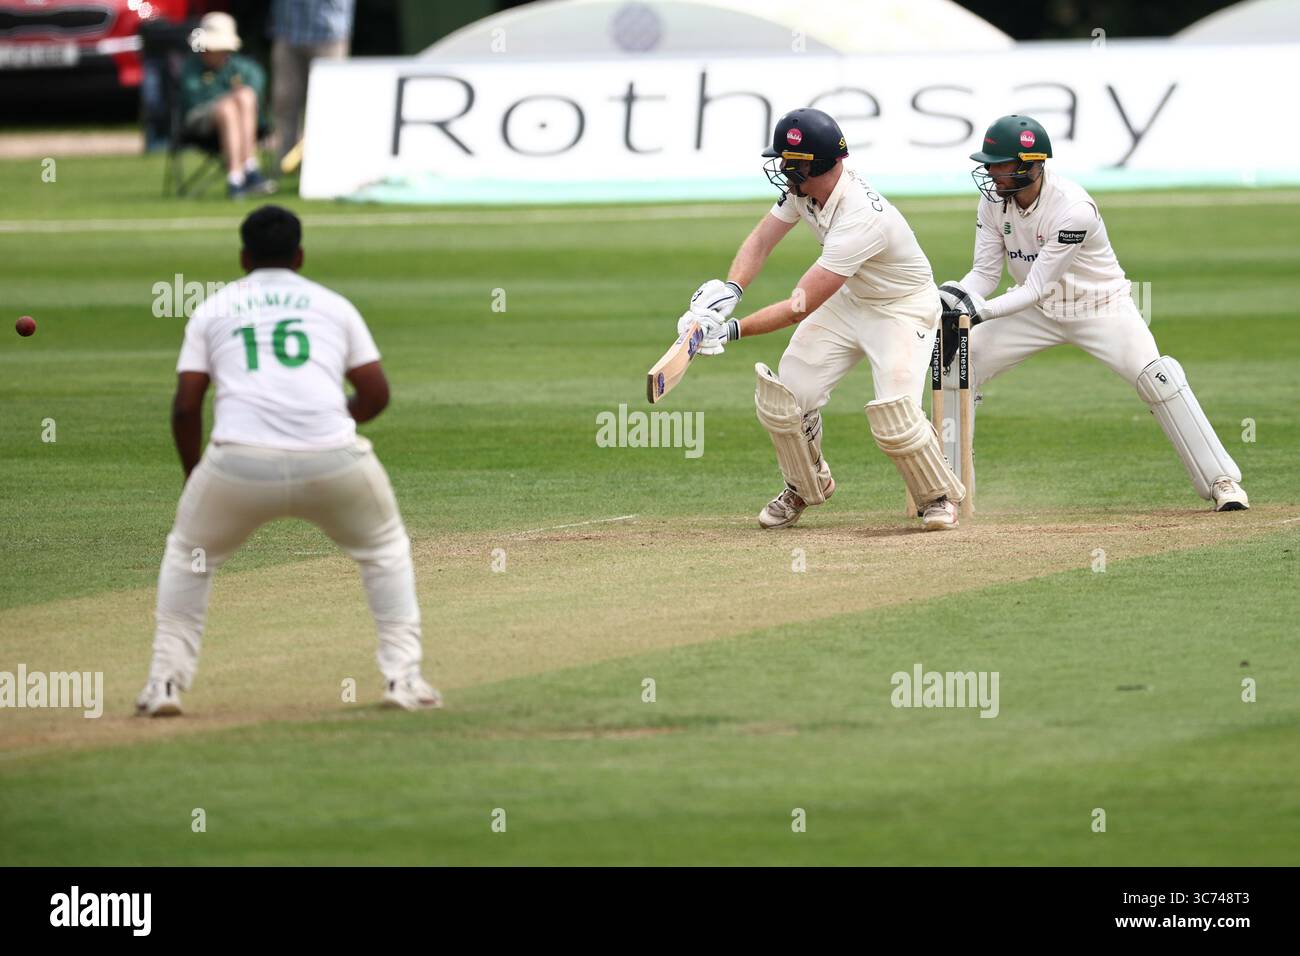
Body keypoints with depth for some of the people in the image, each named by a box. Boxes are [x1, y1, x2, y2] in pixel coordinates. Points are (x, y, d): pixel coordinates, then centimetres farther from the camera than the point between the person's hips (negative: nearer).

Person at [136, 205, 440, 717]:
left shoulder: (212, 310, 18)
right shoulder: (333, 305, 19)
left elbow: (185, 407, 10)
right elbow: (377, 394, 15)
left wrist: (193, 476, 24)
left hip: (241, 463, 0)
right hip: (333, 461, 0)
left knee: (187, 555, 25)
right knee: (385, 549, 26)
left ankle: (166, 682, 15)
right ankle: (403, 676, 14)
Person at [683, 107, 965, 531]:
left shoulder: (860, 219, -39)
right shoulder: (805, 185, -14)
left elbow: (802, 306, -37)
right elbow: (762, 239, -5)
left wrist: (732, 330, -38)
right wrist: (730, 290, -25)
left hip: (904, 308, -8)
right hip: (849, 299, 8)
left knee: (894, 415, -24)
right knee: (784, 396, -2)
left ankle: (938, 495, 4)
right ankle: (805, 486, 24)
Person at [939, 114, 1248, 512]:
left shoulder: (1073, 208, -32)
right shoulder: (994, 201, -12)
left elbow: (1036, 287, -32)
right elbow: (985, 273, -8)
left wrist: (981, 310, -42)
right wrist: (953, 296, -30)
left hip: (1101, 306, -6)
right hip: (1039, 311, 6)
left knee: (1156, 376, -26)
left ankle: (1222, 481, -17)